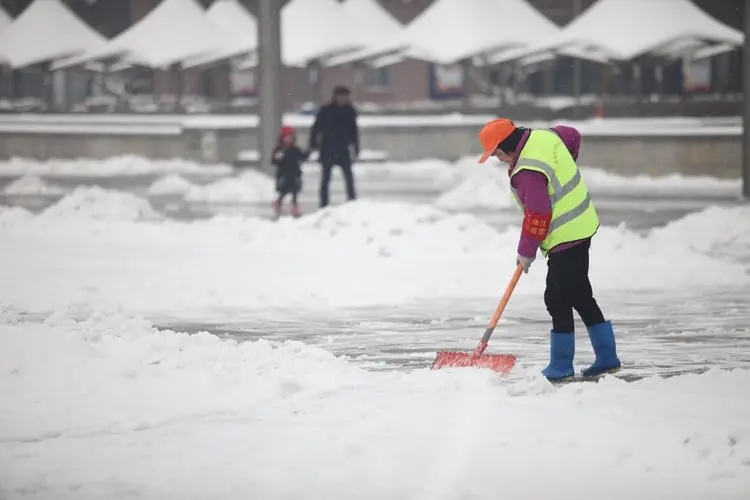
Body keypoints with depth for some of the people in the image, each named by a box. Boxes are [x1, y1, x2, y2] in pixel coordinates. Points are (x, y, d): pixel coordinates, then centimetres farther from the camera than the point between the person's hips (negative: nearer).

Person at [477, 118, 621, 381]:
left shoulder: (527, 173, -25)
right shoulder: (545, 136, 3)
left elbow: (538, 215, -24)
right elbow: (573, 136, 24)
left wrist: (526, 252, -11)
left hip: (565, 238, -11)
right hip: (581, 226, 11)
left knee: (558, 300, -6)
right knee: (580, 295, 16)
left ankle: (561, 366, -2)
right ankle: (607, 357, 19)